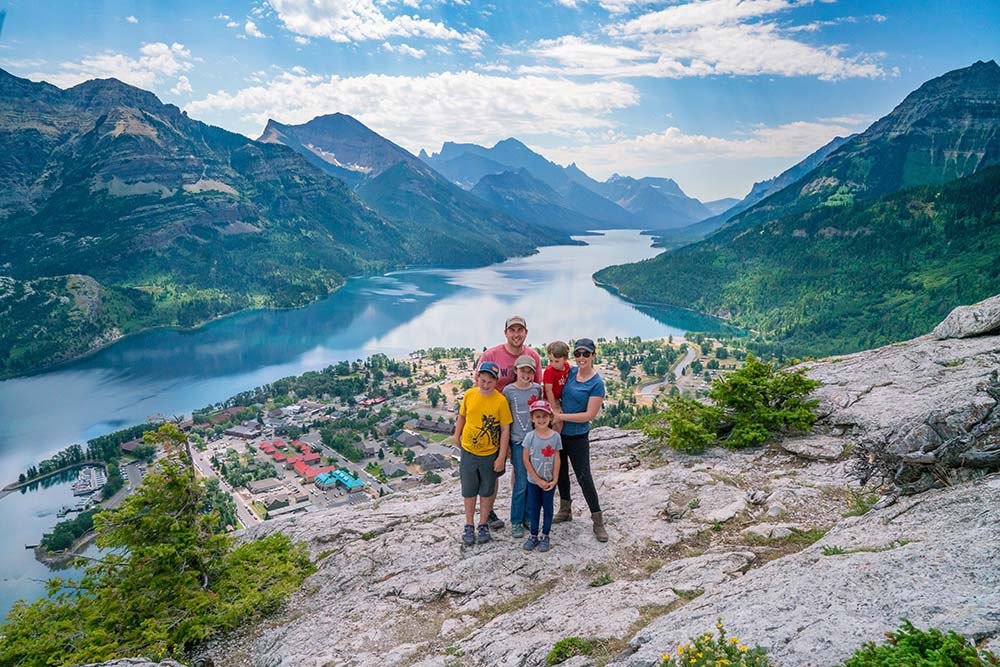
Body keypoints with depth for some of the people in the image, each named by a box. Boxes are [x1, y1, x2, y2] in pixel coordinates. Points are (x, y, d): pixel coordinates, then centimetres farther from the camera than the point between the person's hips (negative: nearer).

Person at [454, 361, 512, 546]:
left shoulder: (501, 400, -16)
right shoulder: (469, 395, -9)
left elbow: (505, 430, -11)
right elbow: (461, 416, 8)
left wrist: (501, 457, -10)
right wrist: (457, 437, 15)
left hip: (490, 454, -2)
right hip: (469, 451, 2)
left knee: (487, 491, 13)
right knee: (469, 491, 13)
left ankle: (483, 525, 29)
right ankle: (469, 527, 27)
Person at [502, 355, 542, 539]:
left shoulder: (537, 389, 2)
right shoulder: (508, 390, -6)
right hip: (518, 441, -3)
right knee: (521, 483, -2)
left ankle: (528, 517, 24)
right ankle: (516, 522, 11)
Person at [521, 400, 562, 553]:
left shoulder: (555, 436, -9)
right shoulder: (530, 436, -12)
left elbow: (557, 459, -4)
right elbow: (526, 460, -10)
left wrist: (554, 480, -11)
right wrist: (538, 480, -12)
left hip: (550, 481, 0)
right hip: (533, 481, 0)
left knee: (548, 507, 11)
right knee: (533, 508, 11)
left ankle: (545, 537, 24)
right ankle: (534, 536, 26)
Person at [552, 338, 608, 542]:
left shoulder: (597, 384, -15)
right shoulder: (570, 372, -1)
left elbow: (590, 415, -19)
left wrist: (561, 416, -19)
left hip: (578, 436, -6)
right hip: (559, 432, 6)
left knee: (584, 477, -3)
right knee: (561, 471, 18)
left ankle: (598, 521, 9)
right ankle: (565, 510, 36)